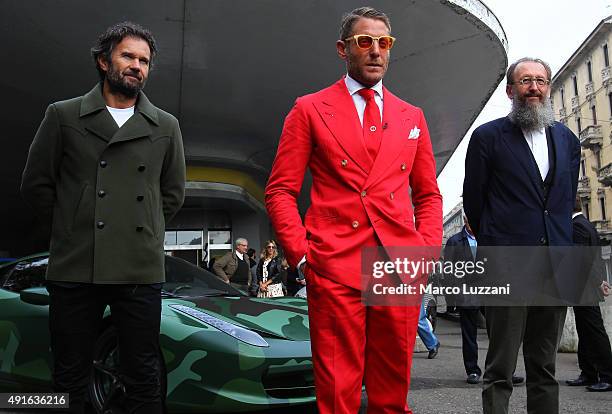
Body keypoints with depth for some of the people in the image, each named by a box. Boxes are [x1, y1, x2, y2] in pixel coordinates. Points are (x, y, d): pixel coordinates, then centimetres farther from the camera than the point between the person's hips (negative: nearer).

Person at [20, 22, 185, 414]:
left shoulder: (166, 127, 9)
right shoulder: (63, 116, 6)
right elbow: (36, 183, 8)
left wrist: (142, 231, 9)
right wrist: (72, 228, 6)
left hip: (141, 271, 1)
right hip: (75, 268, 0)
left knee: (144, 380, 8)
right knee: (70, 379, 10)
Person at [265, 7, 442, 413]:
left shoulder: (412, 117, 17)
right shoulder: (310, 110, 6)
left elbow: (428, 194, 20)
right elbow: (280, 191, 4)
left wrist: (428, 249, 5)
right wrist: (300, 251, -8)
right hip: (335, 269, -3)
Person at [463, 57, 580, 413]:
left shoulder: (567, 139, 15)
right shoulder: (488, 136, 0)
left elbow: (568, 199, 18)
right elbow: (474, 200, 3)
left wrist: (560, 242, 15)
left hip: (556, 266, 5)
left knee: (545, 367, 13)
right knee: (500, 370, 1)